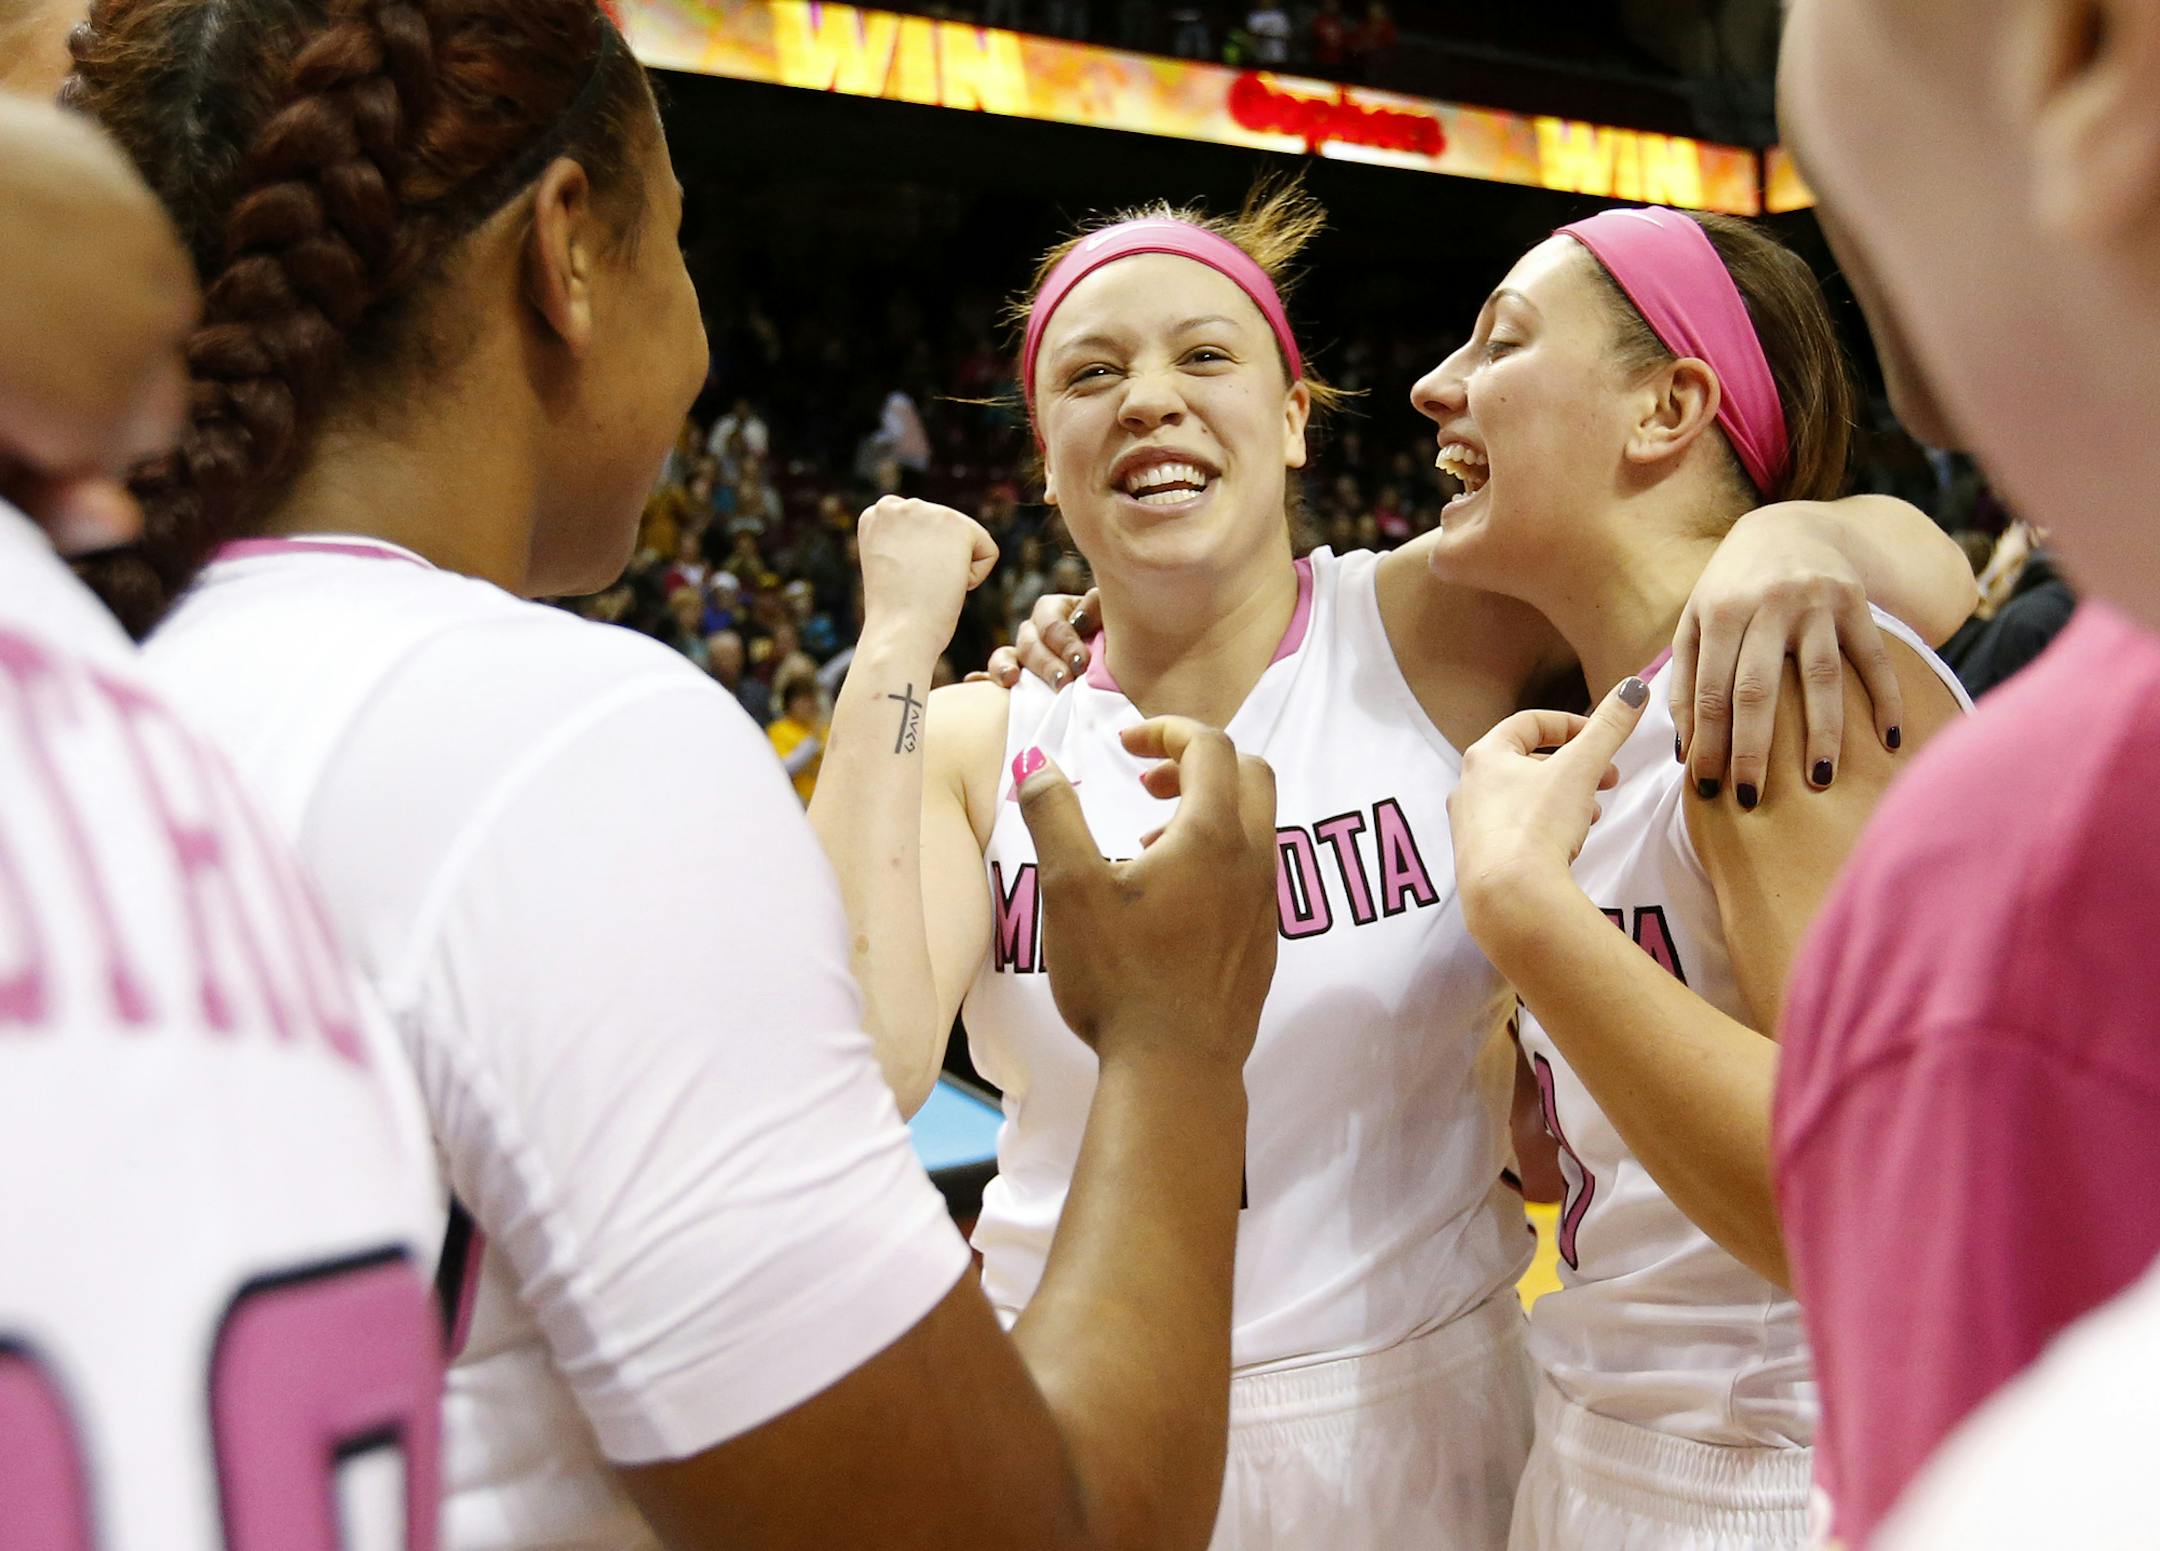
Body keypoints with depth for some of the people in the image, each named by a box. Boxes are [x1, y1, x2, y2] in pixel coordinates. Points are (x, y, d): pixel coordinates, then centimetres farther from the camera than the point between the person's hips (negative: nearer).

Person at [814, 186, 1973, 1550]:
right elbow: (852, 1076, -22)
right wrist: (897, 641, -19)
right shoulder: (979, 745, -6)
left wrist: (1786, 540, -33)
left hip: (1416, 1410, 0)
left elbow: (1929, 572, -10)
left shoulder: (1429, 632, -10)